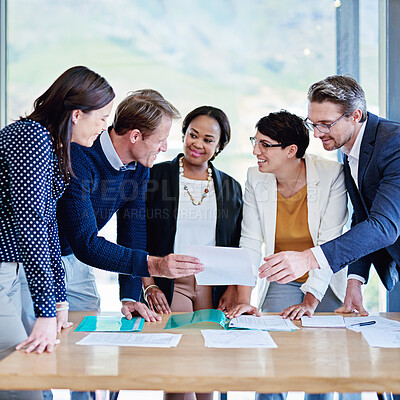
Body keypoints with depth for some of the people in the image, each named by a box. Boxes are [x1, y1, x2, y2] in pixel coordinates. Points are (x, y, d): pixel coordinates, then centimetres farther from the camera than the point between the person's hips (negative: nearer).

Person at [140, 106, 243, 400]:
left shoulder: (231, 187, 12)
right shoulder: (154, 176, 4)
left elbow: (239, 248, 14)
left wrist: (234, 289, 1)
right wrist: (149, 285, -7)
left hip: (215, 287, 2)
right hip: (168, 285, -2)